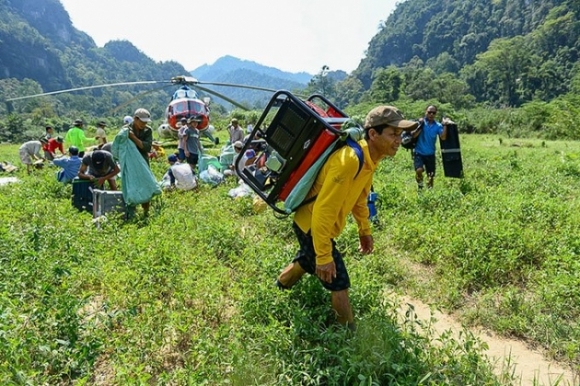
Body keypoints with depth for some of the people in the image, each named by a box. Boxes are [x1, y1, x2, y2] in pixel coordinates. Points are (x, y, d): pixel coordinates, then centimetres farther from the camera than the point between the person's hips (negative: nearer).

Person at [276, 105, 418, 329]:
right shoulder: (349, 160, -33)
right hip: (312, 225, -10)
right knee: (339, 282, -2)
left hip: (313, 224, 10)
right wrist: (324, 255, -28)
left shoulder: (369, 159, -2)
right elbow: (324, 210, -32)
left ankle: (277, 291, 58)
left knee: (306, 262, 31)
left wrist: (364, 230, 22)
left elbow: (359, 197, 14)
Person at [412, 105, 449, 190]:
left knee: (431, 175, 8)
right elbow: (413, 136, -14)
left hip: (430, 154, 3)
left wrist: (445, 125, -20)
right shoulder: (420, 122, -4)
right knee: (419, 170, -24)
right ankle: (420, 187, 2)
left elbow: (443, 138, -15)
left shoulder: (438, 126, -1)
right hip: (419, 153, -3)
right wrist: (420, 126, -21)